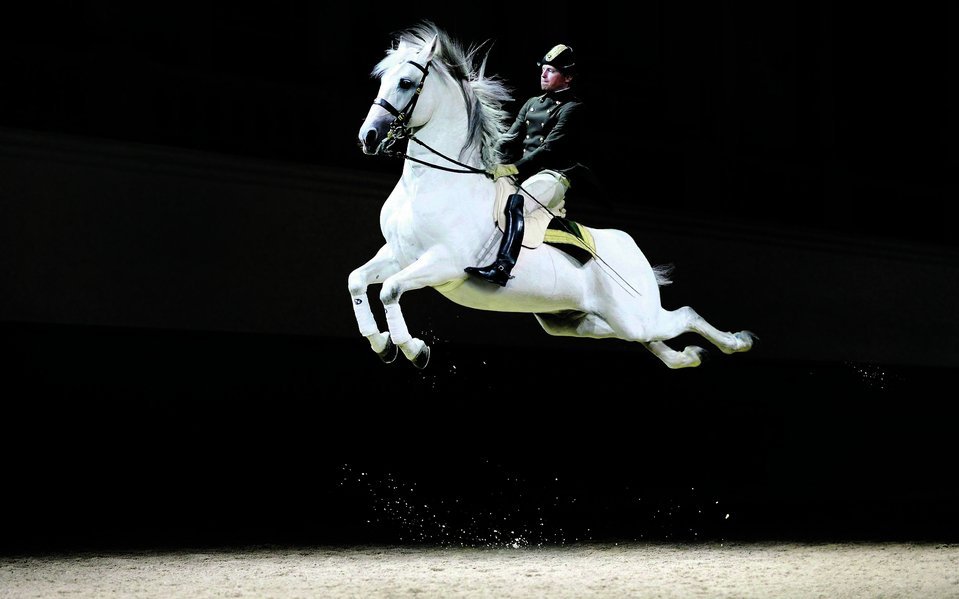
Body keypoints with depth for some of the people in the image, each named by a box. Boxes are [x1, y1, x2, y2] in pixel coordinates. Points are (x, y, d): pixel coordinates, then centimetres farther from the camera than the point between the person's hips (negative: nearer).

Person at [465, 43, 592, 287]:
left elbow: (550, 148, -15)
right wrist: (497, 166, -6)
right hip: (522, 172, 9)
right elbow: (510, 141, 14)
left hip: (554, 173, -9)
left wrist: (515, 168, -23)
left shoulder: (572, 108, -4)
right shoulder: (532, 104, 21)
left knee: (516, 202, -36)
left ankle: (503, 266, -50)